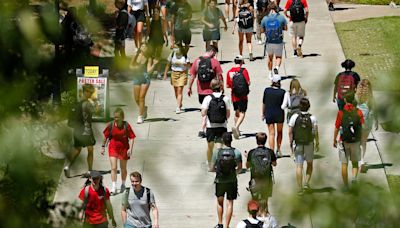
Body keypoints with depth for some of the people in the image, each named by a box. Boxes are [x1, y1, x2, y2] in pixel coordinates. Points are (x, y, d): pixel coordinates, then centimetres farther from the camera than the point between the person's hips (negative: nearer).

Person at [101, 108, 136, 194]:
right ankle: (113, 187, -10)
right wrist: (103, 147, 7)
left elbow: (132, 138, -10)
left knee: (123, 168, 14)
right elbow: (105, 136, 3)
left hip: (124, 149, 0)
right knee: (113, 168, -9)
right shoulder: (111, 125, -10)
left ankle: (123, 184, 35)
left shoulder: (126, 126, -14)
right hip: (113, 148, 0)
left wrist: (130, 149, -19)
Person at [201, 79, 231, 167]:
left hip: (210, 126, 0)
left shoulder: (208, 98, -7)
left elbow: (203, 113, -11)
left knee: (210, 146, 13)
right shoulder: (225, 98, -5)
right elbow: (228, 114, -3)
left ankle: (210, 165, 25)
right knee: (220, 147, 2)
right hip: (222, 126, 0)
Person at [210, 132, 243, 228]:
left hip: (220, 181, 1)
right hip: (232, 182, -1)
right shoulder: (236, 152, -12)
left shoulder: (217, 152, -12)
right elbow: (240, 169, -3)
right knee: (230, 203, 9)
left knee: (220, 202, 22)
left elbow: (212, 168, -6)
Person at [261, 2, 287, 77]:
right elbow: (285, 28, 3)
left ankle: (270, 73, 31)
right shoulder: (281, 17, -9)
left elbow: (262, 31, 4)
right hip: (279, 42, -1)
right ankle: (276, 67, -15)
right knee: (278, 57, 14)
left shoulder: (265, 19, -6)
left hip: (269, 42, 2)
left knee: (270, 57, 22)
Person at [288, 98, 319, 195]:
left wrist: (291, 144, 3)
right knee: (309, 163, 22)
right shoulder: (312, 118, -13)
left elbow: (290, 132, -8)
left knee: (299, 166, 4)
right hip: (309, 144, 0)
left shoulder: (294, 117, -11)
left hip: (297, 145, 0)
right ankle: (307, 183, 12)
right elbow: (316, 133, -8)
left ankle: (300, 188, 1)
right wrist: (317, 144, 6)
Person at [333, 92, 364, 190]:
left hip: (344, 141, -1)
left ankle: (346, 185, 9)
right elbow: (363, 126, -5)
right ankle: (354, 176, -11)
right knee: (355, 162, 16)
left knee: (344, 164, 7)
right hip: (355, 141, 1)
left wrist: (334, 140, 8)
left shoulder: (341, 112, -8)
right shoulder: (358, 112, -4)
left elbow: (337, 128, -5)